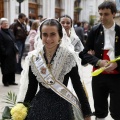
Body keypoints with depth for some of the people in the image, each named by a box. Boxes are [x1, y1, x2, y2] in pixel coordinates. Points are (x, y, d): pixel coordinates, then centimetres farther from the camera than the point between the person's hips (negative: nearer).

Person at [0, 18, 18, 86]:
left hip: (12, 53, 7)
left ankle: (11, 81, 22)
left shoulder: (10, 31, 13)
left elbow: (14, 41, 16)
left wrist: (16, 50, 9)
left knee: (12, 67, 11)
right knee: (6, 68, 2)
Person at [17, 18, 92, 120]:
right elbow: (31, 88, 2)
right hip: (39, 106, 2)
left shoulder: (68, 57, -11)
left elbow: (78, 86, -7)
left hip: (62, 106, -2)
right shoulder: (33, 58, -3)